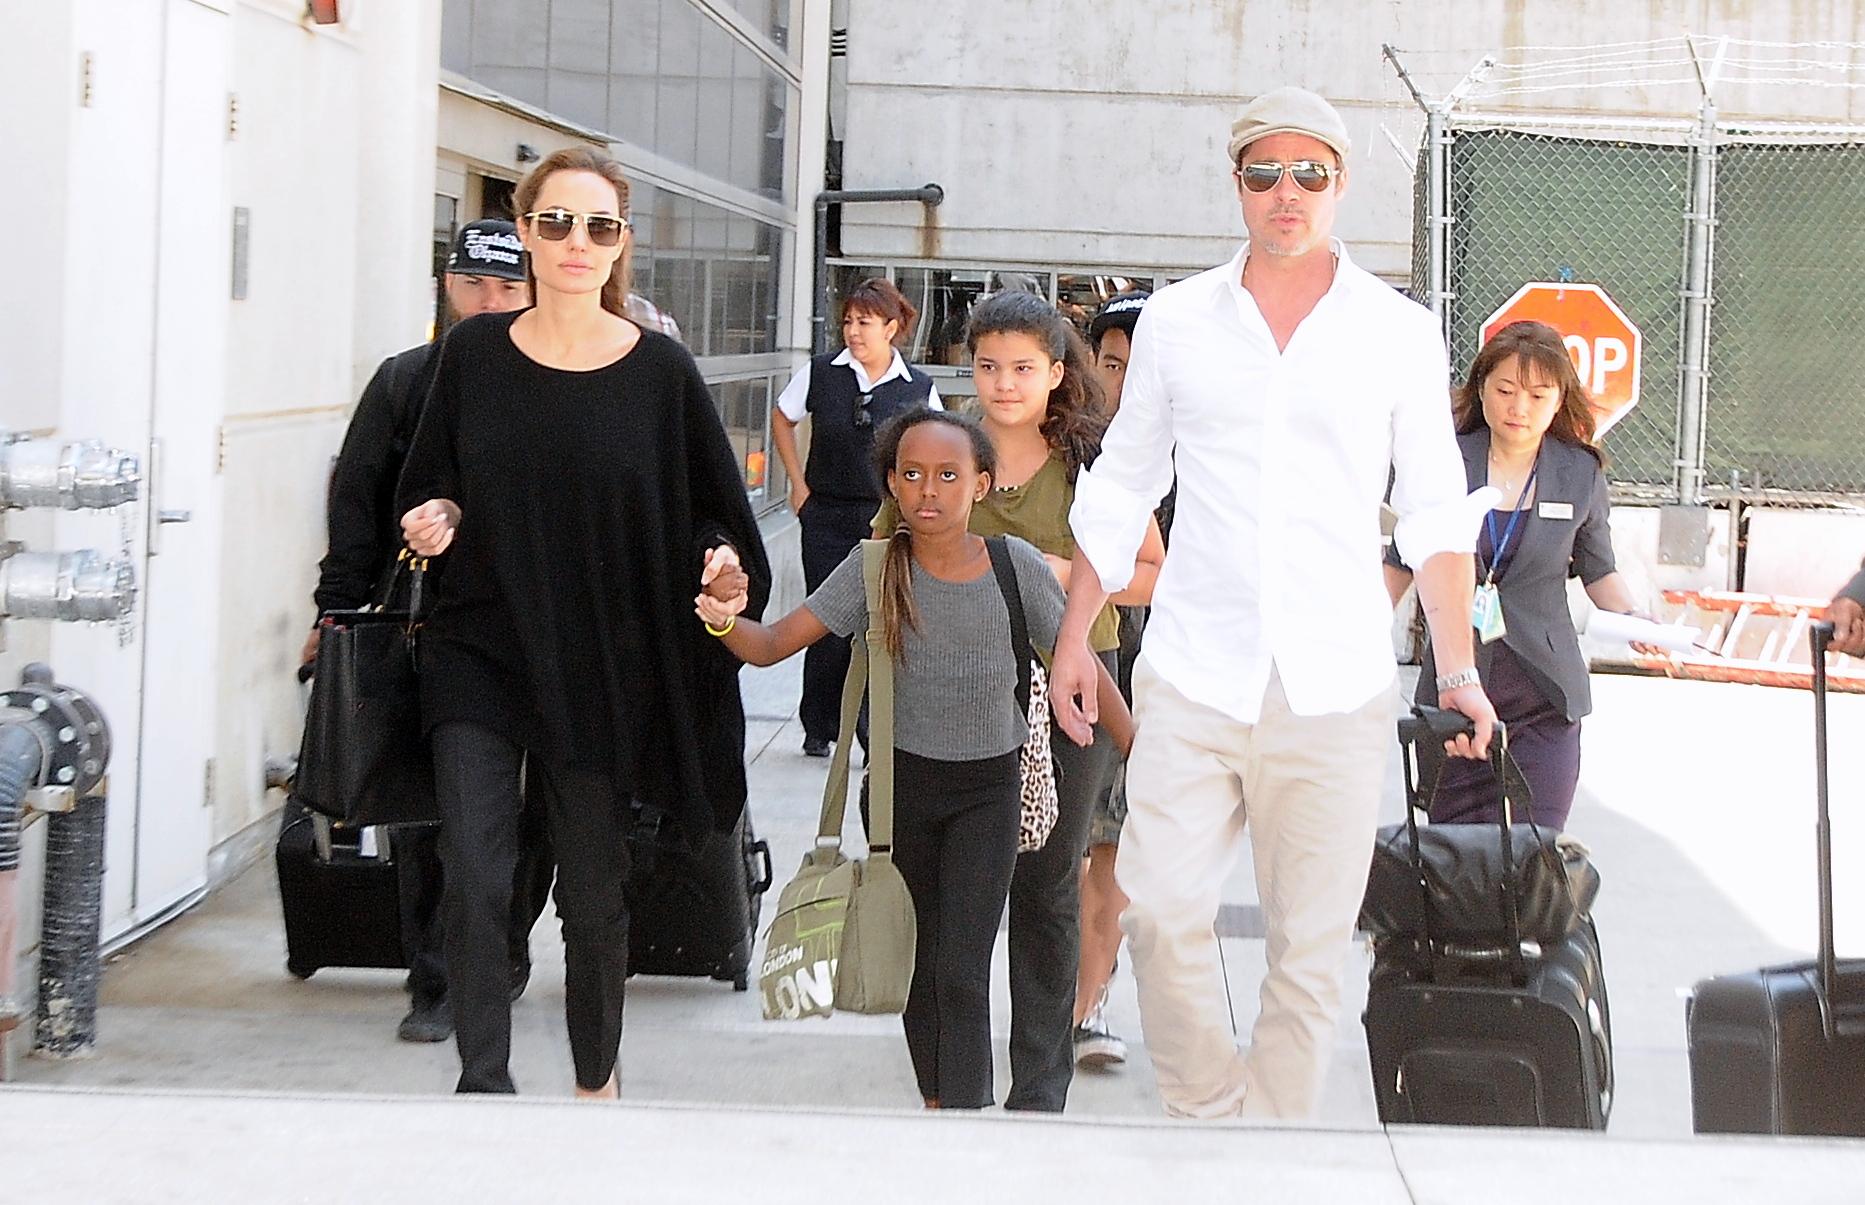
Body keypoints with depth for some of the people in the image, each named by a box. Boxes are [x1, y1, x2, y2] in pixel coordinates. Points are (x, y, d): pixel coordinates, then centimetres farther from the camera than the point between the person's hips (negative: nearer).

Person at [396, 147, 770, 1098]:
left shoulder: (659, 371, -3)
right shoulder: (473, 354, 1)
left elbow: (716, 512, 5)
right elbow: (428, 491, 11)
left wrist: (725, 565, -14)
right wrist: (436, 519, -10)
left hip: (602, 671, 0)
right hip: (480, 654, 1)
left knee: (594, 892, 10)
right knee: (474, 882, -12)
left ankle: (597, 1082, 30)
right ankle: (483, 1088, -5)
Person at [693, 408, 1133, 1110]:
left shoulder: (1016, 567, -13)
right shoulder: (877, 569, -11)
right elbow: (774, 645, -12)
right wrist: (726, 623, -34)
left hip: (989, 787, -2)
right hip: (902, 782, 2)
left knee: (961, 971, -12)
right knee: (916, 960, 12)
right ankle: (939, 1103, 29)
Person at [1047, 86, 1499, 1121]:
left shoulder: (1399, 333, 6)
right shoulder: (1175, 320, 9)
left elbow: (1435, 513, 7)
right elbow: (1120, 492, 17)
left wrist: (1458, 669, -2)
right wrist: (1074, 636, 12)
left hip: (1335, 686, -1)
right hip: (1192, 676, 1)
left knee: (1309, 947, 1)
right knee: (1160, 909, -10)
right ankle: (1210, 1113, 9)